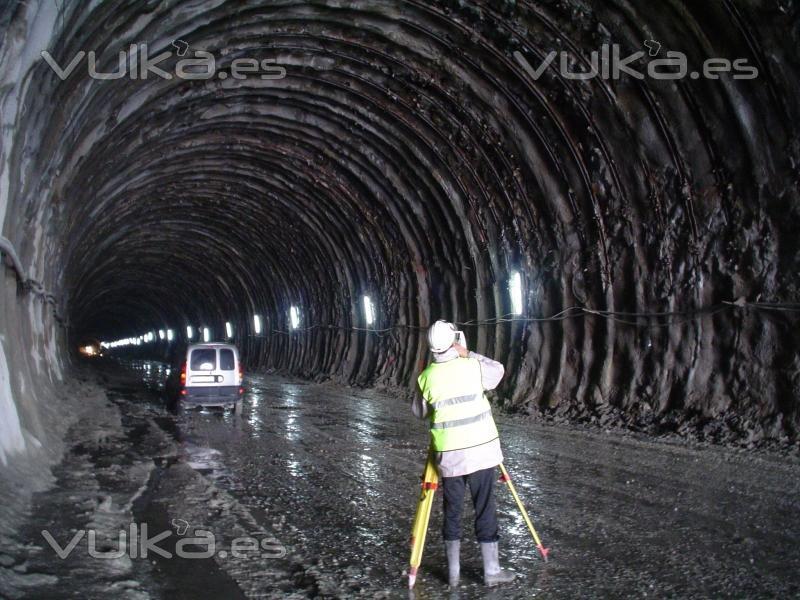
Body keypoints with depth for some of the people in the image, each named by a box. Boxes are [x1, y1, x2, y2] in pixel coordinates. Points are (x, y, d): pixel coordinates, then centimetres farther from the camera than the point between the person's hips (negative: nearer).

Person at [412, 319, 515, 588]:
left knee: (452, 512, 13)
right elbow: (499, 369, 15)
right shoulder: (473, 367, -6)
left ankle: (453, 572, 18)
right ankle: (491, 570, 13)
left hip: (449, 456, 2)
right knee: (485, 511, 6)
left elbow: (419, 411, 12)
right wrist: (469, 354, 8)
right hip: (481, 451, -1)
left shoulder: (426, 377, -2)